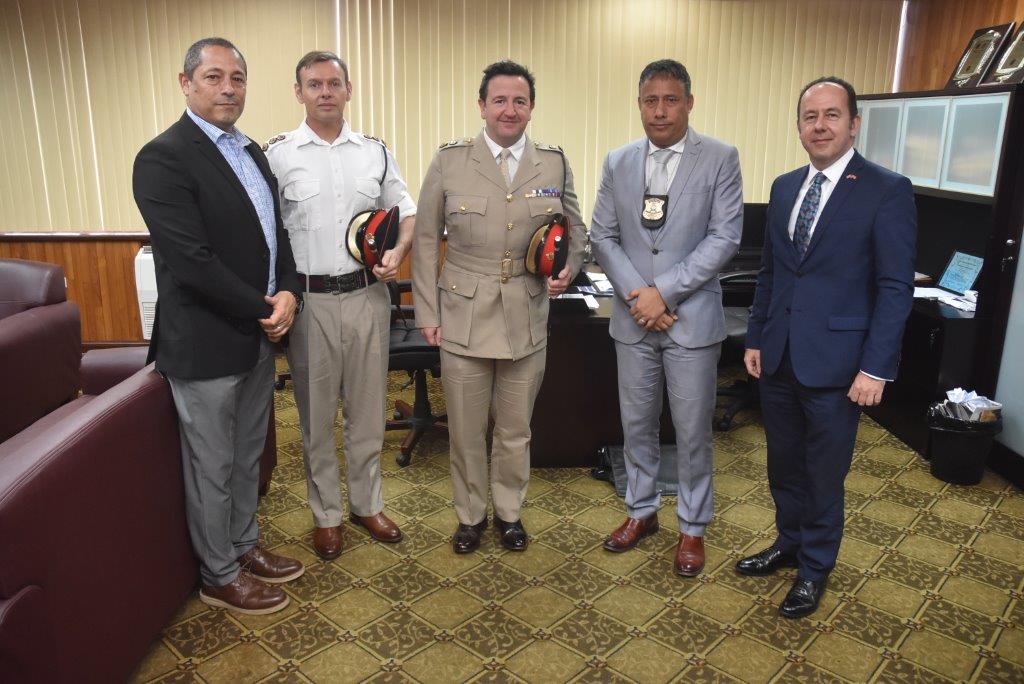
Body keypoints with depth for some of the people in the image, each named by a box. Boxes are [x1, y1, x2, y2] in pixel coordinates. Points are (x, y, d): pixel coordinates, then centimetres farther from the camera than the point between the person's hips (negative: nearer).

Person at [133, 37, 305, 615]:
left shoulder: (251, 152, 10)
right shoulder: (163, 158, -16)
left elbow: (277, 234, 12)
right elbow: (191, 260, -23)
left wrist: (288, 294, -6)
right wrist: (264, 309, -16)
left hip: (258, 335, 8)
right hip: (205, 344, -8)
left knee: (248, 455, 21)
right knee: (213, 467, 9)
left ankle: (244, 545, 40)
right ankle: (220, 578, 28)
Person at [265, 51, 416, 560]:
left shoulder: (375, 152, 7)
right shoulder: (278, 154, -2)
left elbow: (406, 212, 14)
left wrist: (398, 251, -6)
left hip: (367, 295, 3)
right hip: (309, 301, -2)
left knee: (368, 409, 13)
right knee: (316, 414, 10)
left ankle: (366, 504, 31)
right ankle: (326, 513, 28)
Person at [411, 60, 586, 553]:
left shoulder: (554, 163, 3)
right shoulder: (449, 161, -2)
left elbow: (575, 228, 15)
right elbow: (426, 240, 1)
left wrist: (569, 268, -6)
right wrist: (427, 313, -1)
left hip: (528, 318, 2)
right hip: (464, 318, -1)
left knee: (516, 430, 15)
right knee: (466, 430, 11)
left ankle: (509, 512, 37)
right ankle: (471, 514, 34)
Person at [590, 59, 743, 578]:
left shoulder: (721, 159, -4)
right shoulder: (617, 162, 6)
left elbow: (724, 238, -10)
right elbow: (602, 236, 3)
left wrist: (663, 291, -17)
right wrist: (635, 295, -11)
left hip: (692, 318, -3)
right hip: (632, 318, 3)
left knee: (692, 431, 8)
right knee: (636, 423, 15)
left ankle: (692, 526, 27)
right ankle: (641, 510, 35)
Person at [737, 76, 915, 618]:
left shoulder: (887, 191, -9)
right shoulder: (784, 187, 8)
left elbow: (895, 287, -11)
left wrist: (875, 369, -15)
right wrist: (755, 338, 11)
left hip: (834, 362, -5)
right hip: (778, 357, 5)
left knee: (823, 473, 10)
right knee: (783, 463, 18)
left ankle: (814, 568, 31)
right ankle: (789, 543, 40)